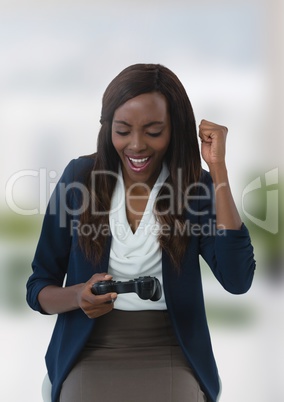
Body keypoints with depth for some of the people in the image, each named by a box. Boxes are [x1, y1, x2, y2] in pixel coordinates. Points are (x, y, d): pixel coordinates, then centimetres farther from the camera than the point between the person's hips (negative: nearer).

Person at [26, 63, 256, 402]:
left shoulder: (196, 187, -1)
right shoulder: (79, 177, 0)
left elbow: (237, 280, -17)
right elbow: (38, 288, 5)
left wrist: (218, 168, -15)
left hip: (171, 354, 0)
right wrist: (78, 297, -18)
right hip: (91, 352, 0)